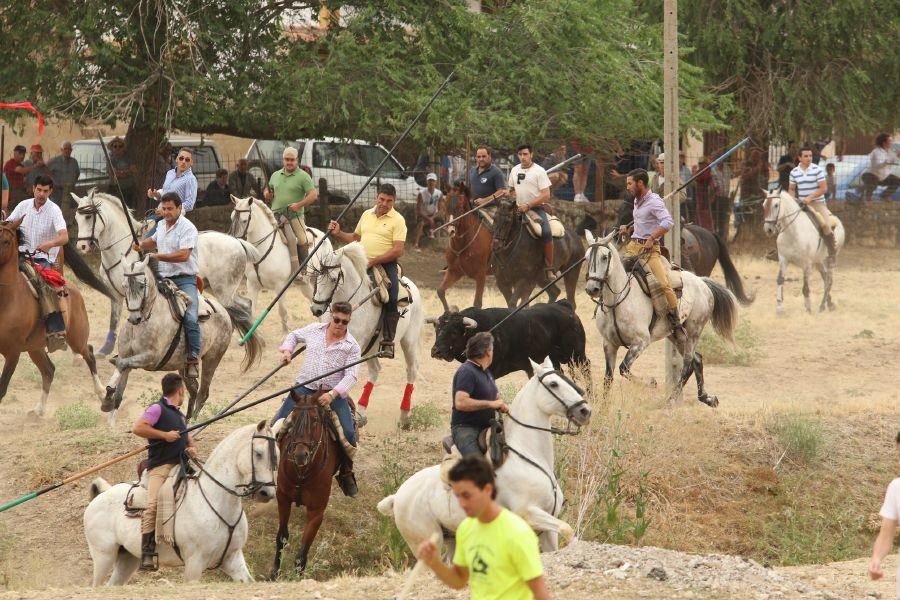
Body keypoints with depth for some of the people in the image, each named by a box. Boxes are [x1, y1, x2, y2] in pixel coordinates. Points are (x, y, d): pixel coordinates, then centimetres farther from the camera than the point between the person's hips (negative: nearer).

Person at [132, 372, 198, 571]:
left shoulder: (179, 415, 27)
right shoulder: (157, 409, 2)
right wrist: (164, 435, -10)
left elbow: (188, 438, 35)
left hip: (180, 466, 8)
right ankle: (147, 554, -26)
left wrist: (192, 448, 11)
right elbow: (137, 428, -10)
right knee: (153, 506, -23)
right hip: (160, 467, -8)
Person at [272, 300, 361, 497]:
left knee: (348, 432, -17)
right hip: (304, 389, 2)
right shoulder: (314, 330, 6)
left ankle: (346, 473, 4)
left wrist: (333, 394, -27)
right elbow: (294, 335, 26)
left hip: (333, 393, -2)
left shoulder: (352, 346, -3)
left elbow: (351, 375, -13)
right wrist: (287, 350, 6)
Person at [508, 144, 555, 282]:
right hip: (519, 208, 6)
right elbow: (511, 190, 24)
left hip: (537, 208, -6)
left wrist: (528, 205, -17)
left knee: (546, 232, -29)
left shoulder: (539, 171, -4)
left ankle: (549, 267, -23)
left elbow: (546, 195, -10)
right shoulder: (515, 170, 13)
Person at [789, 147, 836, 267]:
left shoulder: (817, 170, -7)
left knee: (826, 226, -23)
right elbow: (791, 189, 13)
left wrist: (810, 198, -20)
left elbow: (823, 188, -10)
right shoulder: (794, 172, 4)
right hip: (801, 203, 4)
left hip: (817, 203, -4)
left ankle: (832, 254, -7)